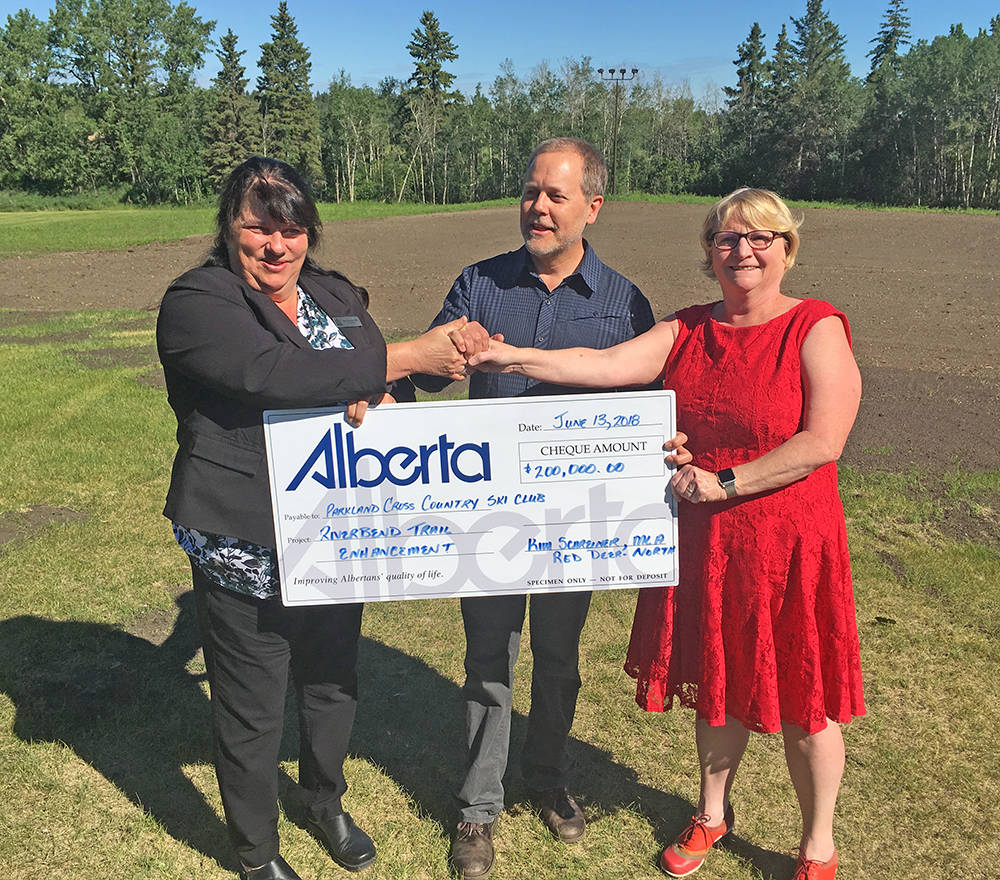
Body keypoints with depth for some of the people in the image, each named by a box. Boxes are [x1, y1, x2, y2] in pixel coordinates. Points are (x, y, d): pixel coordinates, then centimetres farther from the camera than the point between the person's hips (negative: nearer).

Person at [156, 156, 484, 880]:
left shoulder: (338, 297, 7)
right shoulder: (196, 303, -13)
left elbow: (381, 388, 15)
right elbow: (276, 375, -30)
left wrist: (379, 399, -12)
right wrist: (410, 356, -27)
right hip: (246, 549, -5)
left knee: (335, 683, 22)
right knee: (251, 709, 10)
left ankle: (326, 804, 50)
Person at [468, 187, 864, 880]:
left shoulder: (817, 330, -9)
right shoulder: (688, 331, 4)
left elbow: (822, 441, -18)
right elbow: (606, 366, -9)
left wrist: (724, 481, -19)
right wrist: (513, 359, -19)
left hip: (789, 544, -4)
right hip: (703, 539, 4)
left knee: (804, 702, 10)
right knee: (717, 685, 19)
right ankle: (712, 815, 43)